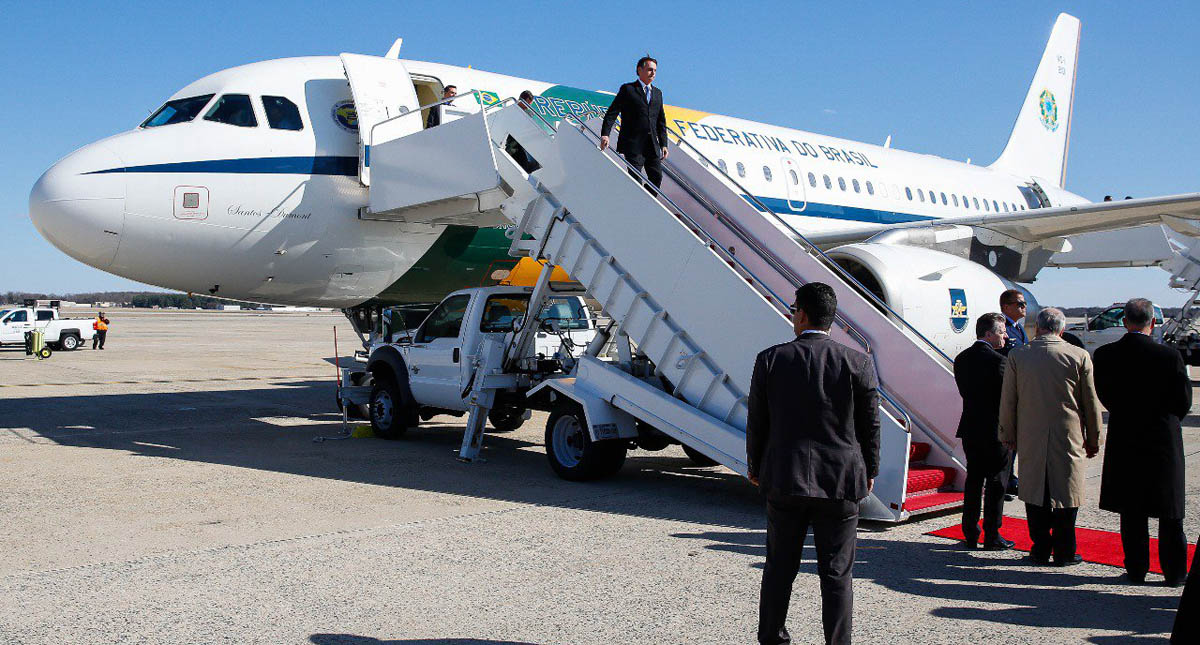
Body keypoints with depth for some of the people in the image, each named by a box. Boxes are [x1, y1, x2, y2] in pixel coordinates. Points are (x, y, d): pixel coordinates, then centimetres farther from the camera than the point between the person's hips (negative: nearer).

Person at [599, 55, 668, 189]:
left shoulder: (658, 92, 18)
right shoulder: (628, 89, 1)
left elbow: (661, 121, 19)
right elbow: (611, 113, -7)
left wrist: (663, 144, 11)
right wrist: (605, 134, -21)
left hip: (653, 145, 6)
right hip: (633, 144, -6)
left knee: (657, 178, 3)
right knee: (635, 178, -7)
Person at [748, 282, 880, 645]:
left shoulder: (771, 359, -5)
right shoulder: (857, 363, -6)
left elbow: (757, 421, 2)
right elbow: (870, 425, 0)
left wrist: (754, 465, 16)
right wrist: (869, 470, 15)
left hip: (784, 479, 1)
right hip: (840, 481, -1)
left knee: (780, 567, 14)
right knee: (837, 574, 7)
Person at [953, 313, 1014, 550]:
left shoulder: (961, 358, 6)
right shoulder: (998, 360, -16)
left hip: (970, 430, 6)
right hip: (996, 431, -6)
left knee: (973, 481, 13)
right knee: (995, 484, 4)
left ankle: (970, 535, 18)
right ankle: (992, 537, 9)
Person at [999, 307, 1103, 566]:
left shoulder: (1016, 356, -3)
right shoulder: (1079, 356, -5)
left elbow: (1007, 402, 2)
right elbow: (1091, 403, 2)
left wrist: (1009, 435, 13)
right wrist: (1093, 439, 12)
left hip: (1030, 439, 1)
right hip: (1069, 438, -1)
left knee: (1034, 492, 9)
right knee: (1066, 492, 7)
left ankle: (1040, 549, 15)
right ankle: (1064, 552, 12)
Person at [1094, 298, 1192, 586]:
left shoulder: (1105, 355, -8)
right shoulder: (1170, 356, -13)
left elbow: (1105, 397, 2)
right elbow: (1184, 402, -4)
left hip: (1124, 441, 2)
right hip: (1164, 441, -1)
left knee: (1132, 512, 11)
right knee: (1170, 513, 11)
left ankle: (1136, 569, 17)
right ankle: (1174, 572, 18)